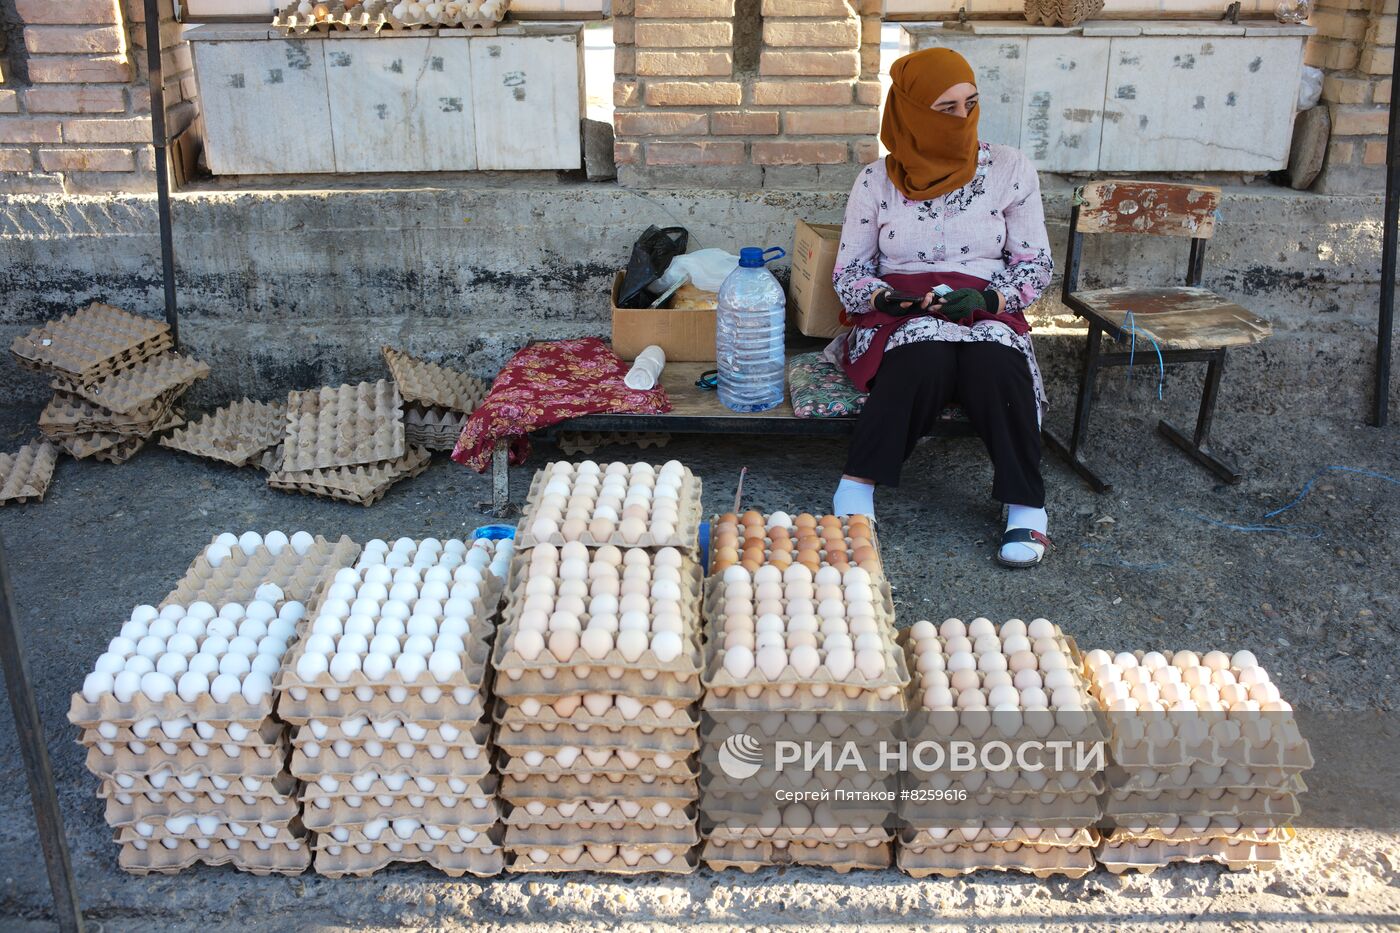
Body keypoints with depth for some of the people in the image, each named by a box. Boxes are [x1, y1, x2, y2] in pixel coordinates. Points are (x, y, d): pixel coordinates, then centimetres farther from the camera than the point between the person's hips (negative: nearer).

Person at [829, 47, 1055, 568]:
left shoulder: (1009, 170, 5)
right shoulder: (877, 181, 4)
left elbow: (1036, 264, 6)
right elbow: (848, 272, 5)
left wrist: (986, 299, -14)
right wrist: (893, 300, -16)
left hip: (988, 312, 1)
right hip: (898, 317, -1)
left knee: (997, 363, -35)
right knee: (925, 354, -37)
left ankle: (1026, 504, -21)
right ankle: (859, 482, -26)